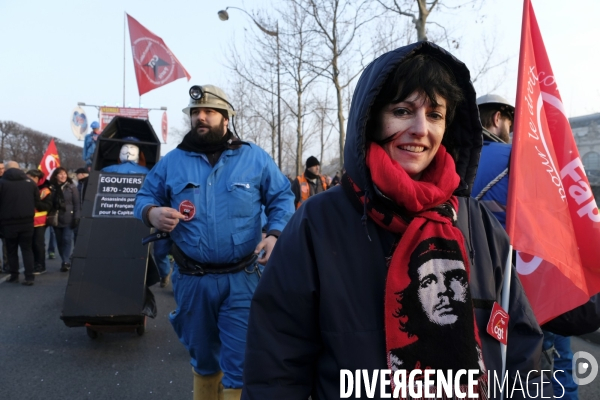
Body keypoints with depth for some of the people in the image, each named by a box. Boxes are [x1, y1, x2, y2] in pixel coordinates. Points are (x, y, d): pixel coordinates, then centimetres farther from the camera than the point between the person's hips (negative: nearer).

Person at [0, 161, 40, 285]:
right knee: (27, 249, 7)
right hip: (27, 221, 2)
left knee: (11, 250, 12)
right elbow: (37, 200, 7)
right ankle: (29, 277, 1)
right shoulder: (29, 181, 2)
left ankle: (14, 276, 17)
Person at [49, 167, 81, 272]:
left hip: (68, 219, -3)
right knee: (59, 241, 8)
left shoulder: (71, 187, -1)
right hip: (56, 219, 3)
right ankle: (66, 261, 18)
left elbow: (77, 204, -3)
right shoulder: (52, 187, 6)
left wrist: (76, 217, -9)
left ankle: (66, 262, -3)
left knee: (67, 240, -6)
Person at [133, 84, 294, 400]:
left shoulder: (255, 158, 1)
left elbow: (282, 198, 5)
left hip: (241, 279, -2)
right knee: (202, 357, 21)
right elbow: (144, 197, 11)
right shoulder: (172, 161, 5)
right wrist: (152, 213, -14)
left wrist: (276, 234, -12)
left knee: (240, 362, 2)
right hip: (191, 280, 3)